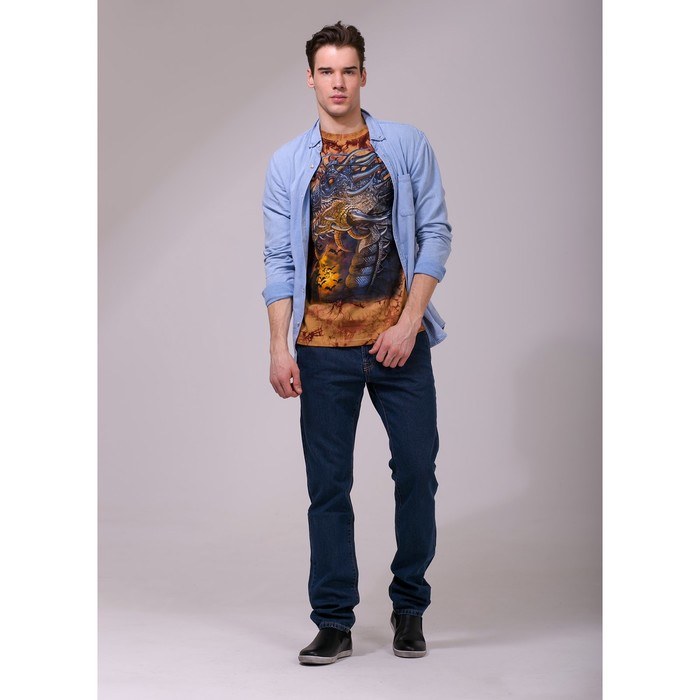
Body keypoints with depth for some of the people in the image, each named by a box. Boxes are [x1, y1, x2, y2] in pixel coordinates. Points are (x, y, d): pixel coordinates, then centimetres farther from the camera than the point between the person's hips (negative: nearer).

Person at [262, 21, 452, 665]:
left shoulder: (408, 147, 4)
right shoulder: (287, 164, 7)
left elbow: (436, 235, 1)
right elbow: (280, 261, 4)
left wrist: (408, 323, -9)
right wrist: (280, 348, -6)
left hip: (398, 339, 0)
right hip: (323, 347, 0)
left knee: (417, 472, 3)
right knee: (329, 486, 2)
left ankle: (410, 607, 20)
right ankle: (334, 623, 10)